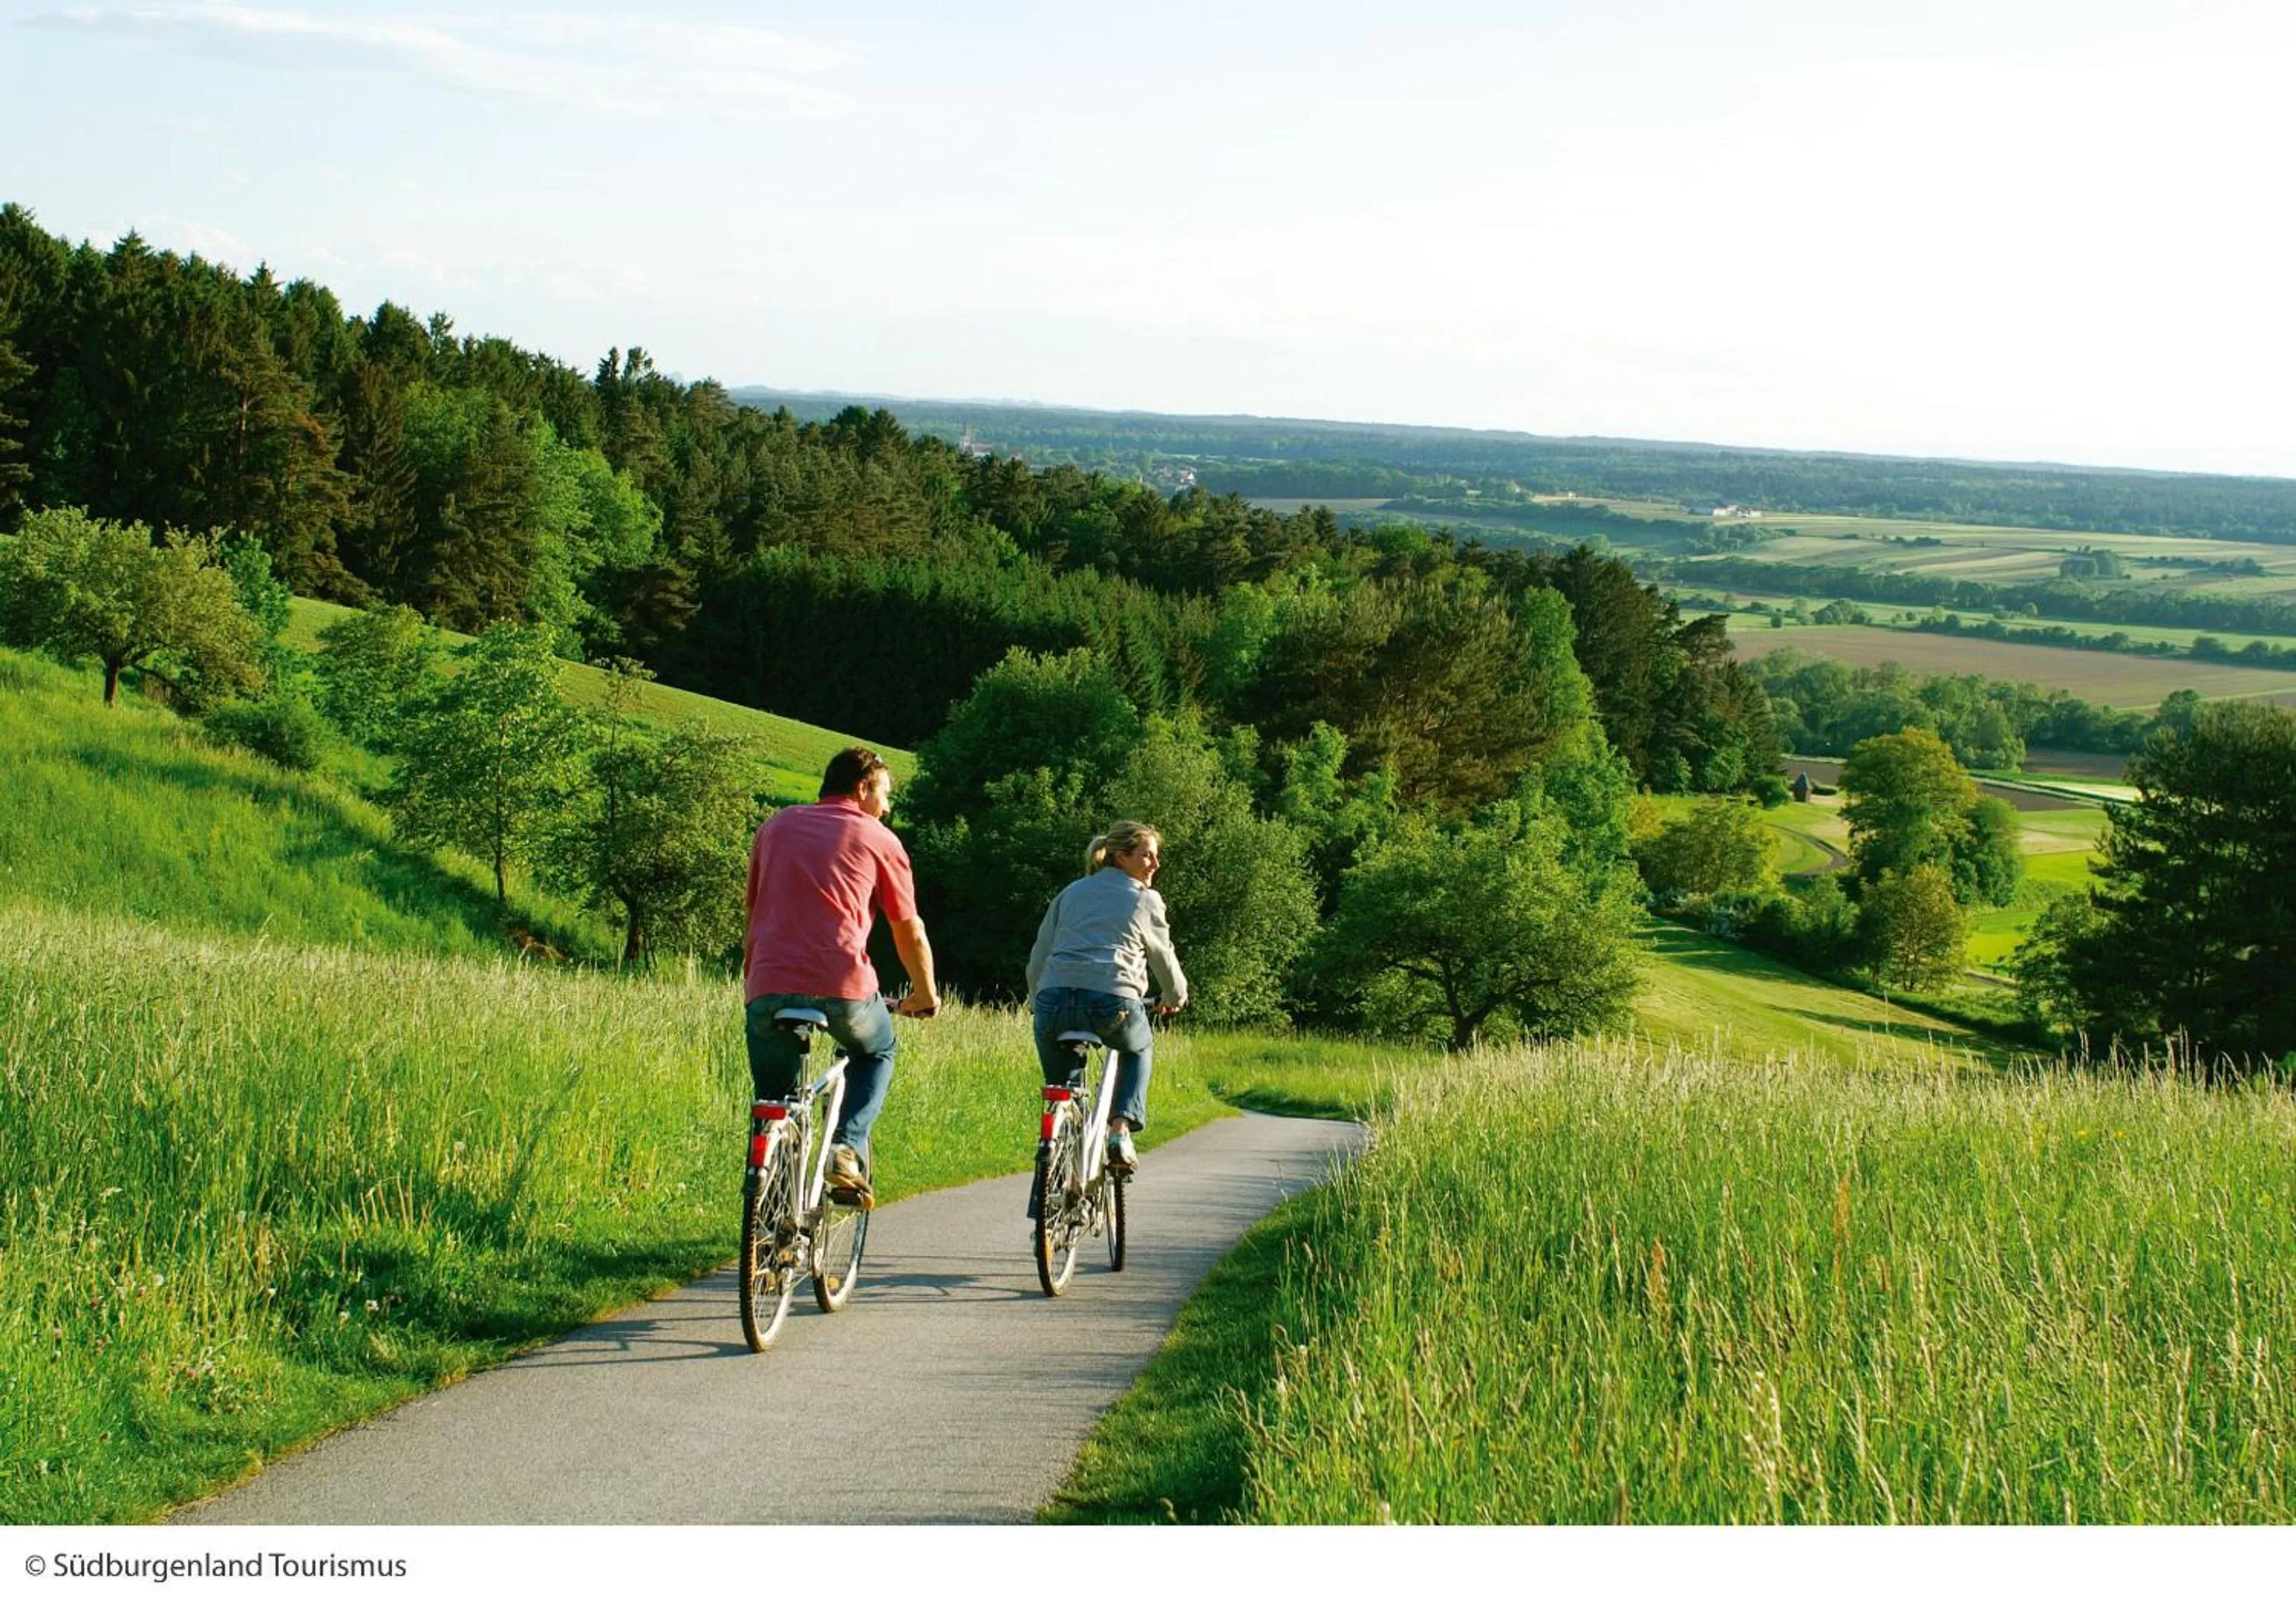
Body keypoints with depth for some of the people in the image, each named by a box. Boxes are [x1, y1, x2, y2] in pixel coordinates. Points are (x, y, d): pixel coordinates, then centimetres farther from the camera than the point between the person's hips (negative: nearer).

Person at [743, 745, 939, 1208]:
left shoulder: (777, 826, 21)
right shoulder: (877, 839, 11)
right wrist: (926, 995, 31)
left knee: (774, 1102, 18)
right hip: (843, 987, -2)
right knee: (876, 1052, 29)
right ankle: (848, 1149, 7)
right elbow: (910, 931, 17)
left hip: (769, 987, 2)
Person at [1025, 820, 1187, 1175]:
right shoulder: (1146, 900, 14)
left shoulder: (1071, 893, 24)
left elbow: (1038, 959, 22)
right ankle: (1121, 1130, 14)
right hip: (1114, 1001, -2)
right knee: (1138, 1049, 31)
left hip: (1055, 1000, 2)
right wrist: (1175, 996, 44)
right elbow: (1164, 959, 25)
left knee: (1060, 1080, 27)